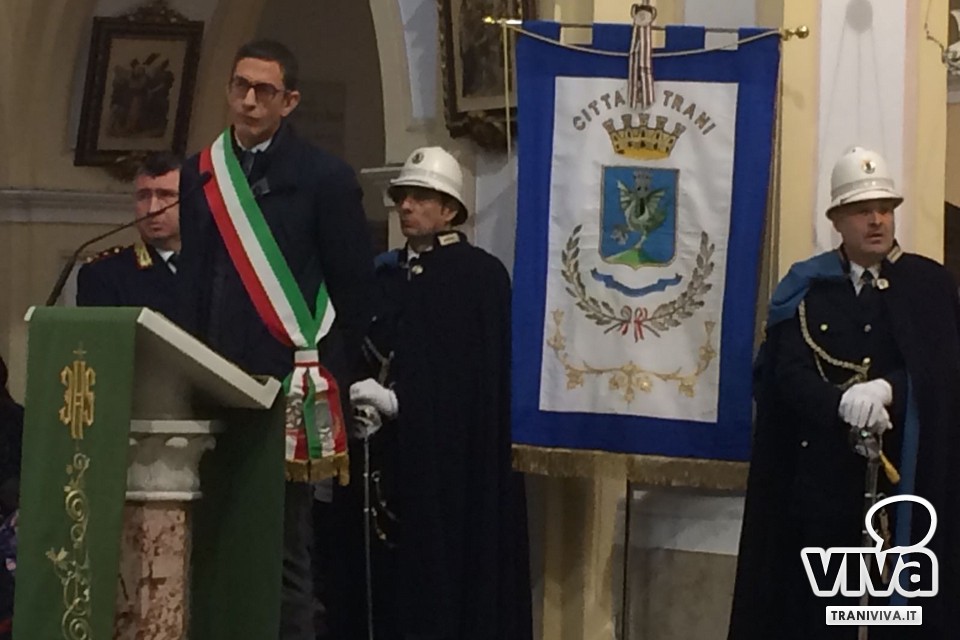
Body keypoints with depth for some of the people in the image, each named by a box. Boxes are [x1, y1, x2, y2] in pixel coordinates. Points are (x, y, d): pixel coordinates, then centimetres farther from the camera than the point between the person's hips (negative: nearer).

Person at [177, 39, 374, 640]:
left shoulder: (326, 177, 0)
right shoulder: (201, 174, 13)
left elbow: (354, 288, 0)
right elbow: (191, 283, 14)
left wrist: (332, 381, -2)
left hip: (290, 382, -4)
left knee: (285, 539, -1)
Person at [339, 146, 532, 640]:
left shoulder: (482, 276, -2)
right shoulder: (384, 276, 14)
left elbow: (480, 375, -10)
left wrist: (396, 400, -18)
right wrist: (359, 404, -9)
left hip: (454, 455, -5)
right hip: (385, 456, 5)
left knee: (444, 575, -6)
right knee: (385, 576, 1)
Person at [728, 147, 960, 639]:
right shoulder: (807, 288, 7)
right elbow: (789, 371, -5)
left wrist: (886, 389, -24)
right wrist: (841, 406, -24)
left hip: (909, 473, 0)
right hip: (825, 474, 0)